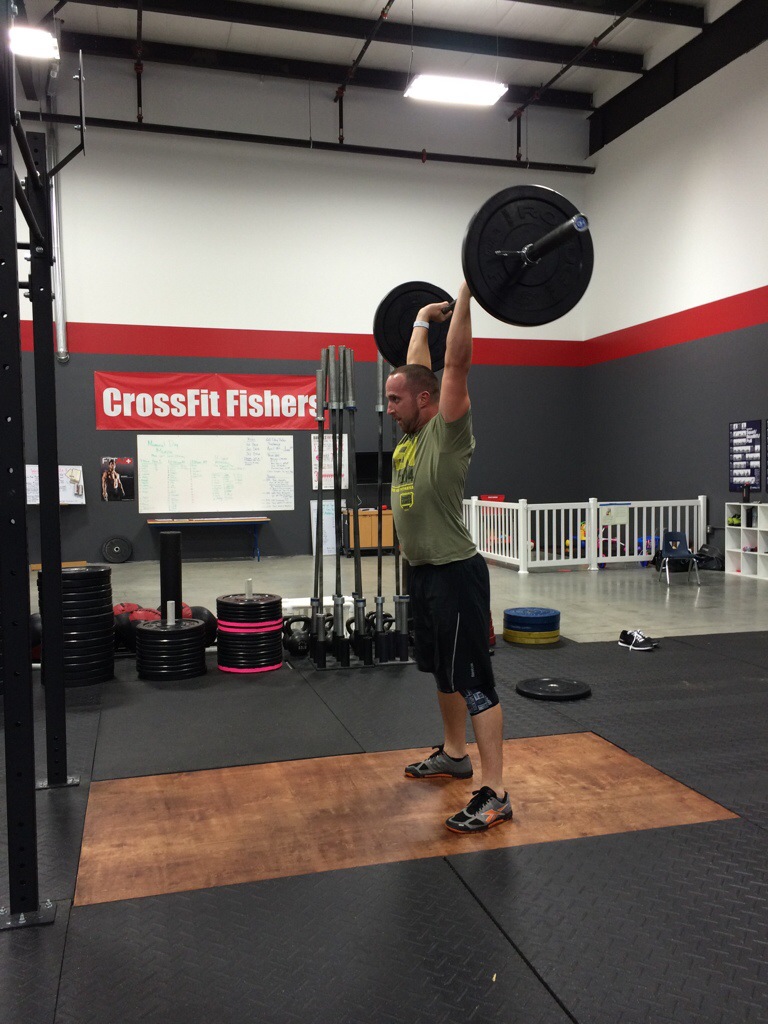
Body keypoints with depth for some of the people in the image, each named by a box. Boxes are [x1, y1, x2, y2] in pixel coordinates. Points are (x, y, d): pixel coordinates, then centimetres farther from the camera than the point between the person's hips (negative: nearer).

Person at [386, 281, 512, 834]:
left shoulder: (448, 430, -12)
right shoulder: (413, 434, 11)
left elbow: (457, 363, -20)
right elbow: (416, 369, 22)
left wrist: (466, 295, -18)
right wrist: (422, 318, 32)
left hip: (456, 574, -10)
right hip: (423, 573, 10)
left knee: (473, 680, -6)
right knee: (442, 673, 21)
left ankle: (494, 795, -1)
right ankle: (455, 754, 38)